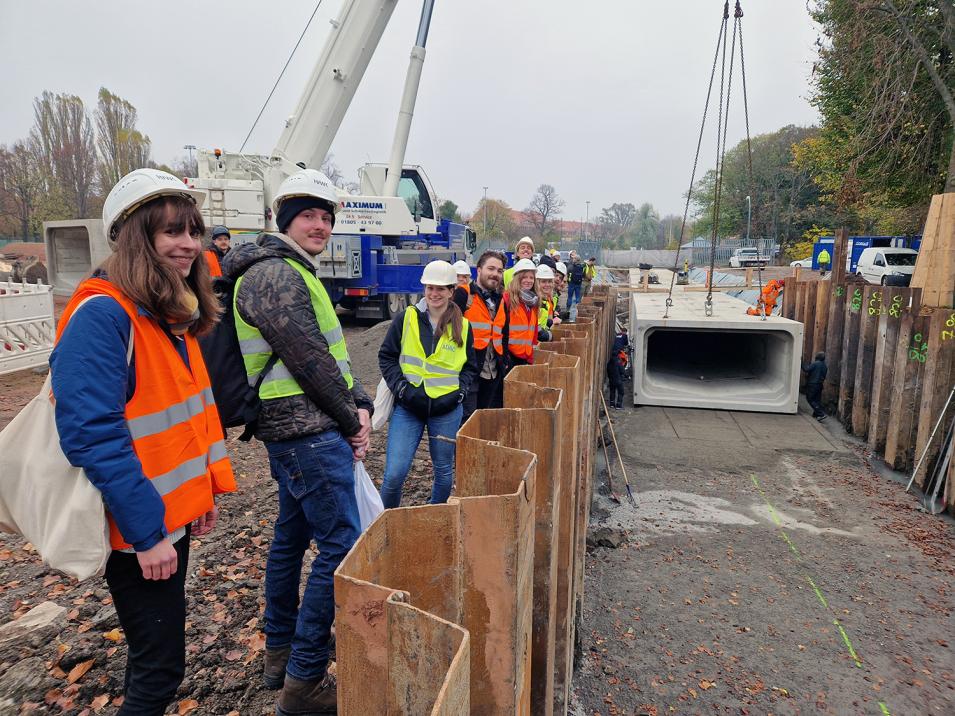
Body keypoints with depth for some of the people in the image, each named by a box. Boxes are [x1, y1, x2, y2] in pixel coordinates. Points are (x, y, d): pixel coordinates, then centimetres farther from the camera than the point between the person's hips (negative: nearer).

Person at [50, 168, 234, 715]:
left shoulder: (175, 312, 7)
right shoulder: (102, 314, -20)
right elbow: (93, 435, -25)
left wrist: (210, 485, 11)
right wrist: (146, 533, -22)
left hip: (175, 512, 8)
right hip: (139, 530, -8)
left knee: (156, 654, 23)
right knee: (161, 665, 5)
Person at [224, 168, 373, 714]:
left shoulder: (298, 273, 18)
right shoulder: (275, 274, -14)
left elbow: (333, 353, 15)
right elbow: (309, 362, -19)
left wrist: (361, 404, 2)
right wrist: (351, 422, -8)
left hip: (297, 434, 11)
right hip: (309, 432, -11)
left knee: (293, 537, 18)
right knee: (341, 547, -7)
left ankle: (280, 654, 34)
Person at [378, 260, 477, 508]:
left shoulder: (463, 326, 4)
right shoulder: (406, 318, -1)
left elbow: (470, 367, 14)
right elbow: (387, 357, 4)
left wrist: (459, 391, -2)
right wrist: (401, 387, -8)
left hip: (447, 410, 2)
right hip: (407, 408, -1)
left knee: (444, 473, 13)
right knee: (394, 473, -6)